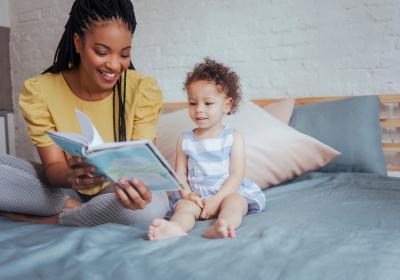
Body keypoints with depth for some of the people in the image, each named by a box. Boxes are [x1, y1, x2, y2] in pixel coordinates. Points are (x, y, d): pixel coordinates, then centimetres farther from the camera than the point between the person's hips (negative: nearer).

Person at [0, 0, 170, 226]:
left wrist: (136, 184, -43)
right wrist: (70, 176, -41)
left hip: (115, 190, 0)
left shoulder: (144, 91, -15)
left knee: (154, 204, -36)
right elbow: (53, 168, -15)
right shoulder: (38, 92, -13)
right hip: (63, 188, 1)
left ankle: (48, 221, -14)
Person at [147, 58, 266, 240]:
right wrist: (187, 193, -14)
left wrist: (216, 199, -19)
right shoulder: (185, 139, 10)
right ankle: (175, 227, -58)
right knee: (183, 205, -27)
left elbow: (236, 175, -6)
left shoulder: (233, 138, 2)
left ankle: (222, 227, -61)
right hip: (196, 196, 2)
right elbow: (180, 173, 7)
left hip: (228, 192, -1)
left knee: (233, 201, -32)